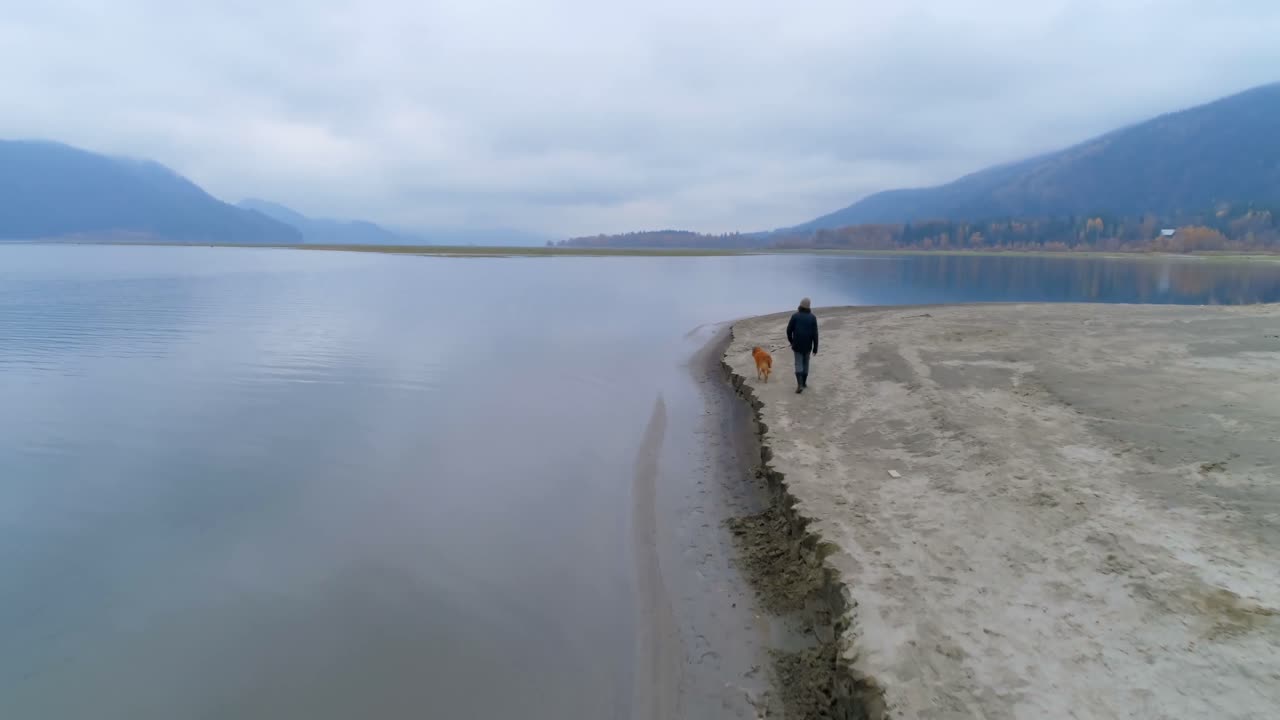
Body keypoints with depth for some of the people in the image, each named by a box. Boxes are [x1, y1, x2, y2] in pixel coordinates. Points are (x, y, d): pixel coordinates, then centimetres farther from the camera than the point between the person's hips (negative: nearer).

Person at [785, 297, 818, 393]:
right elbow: (815, 334, -9)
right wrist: (815, 348, -2)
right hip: (808, 345, 1)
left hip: (797, 344, -1)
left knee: (798, 364, 1)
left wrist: (790, 340, 14)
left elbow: (789, 330, -6)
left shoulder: (795, 315, -9)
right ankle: (804, 382, 28)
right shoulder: (812, 317, -7)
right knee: (805, 363, 19)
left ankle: (800, 385, -14)